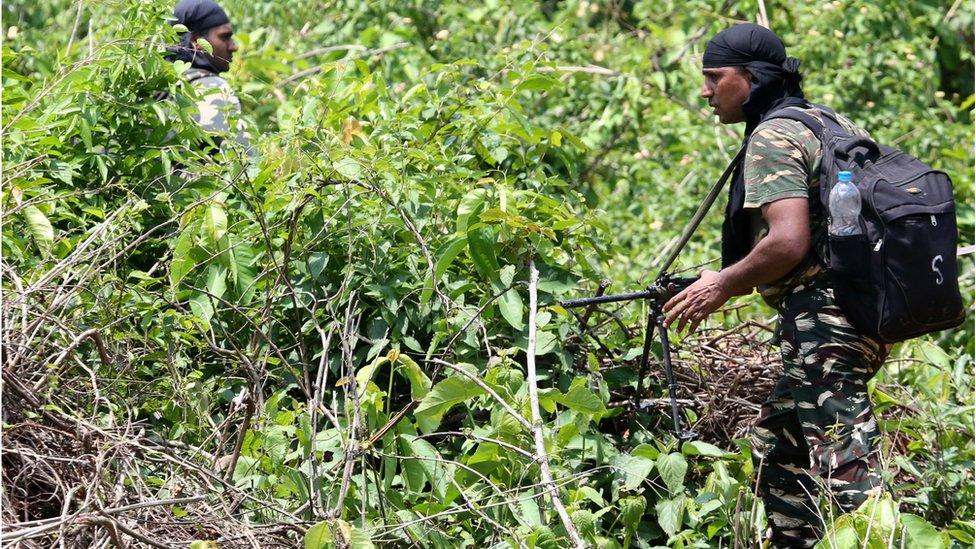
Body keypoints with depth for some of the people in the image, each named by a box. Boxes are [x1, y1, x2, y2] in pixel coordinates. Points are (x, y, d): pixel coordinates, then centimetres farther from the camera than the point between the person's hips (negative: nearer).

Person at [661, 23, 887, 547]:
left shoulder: (772, 137, -10)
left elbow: (789, 242, -23)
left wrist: (722, 285, -8)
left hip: (825, 322, -10)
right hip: (866, 314, 10)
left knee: (847, 467, -13)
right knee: (776, 444, 21)